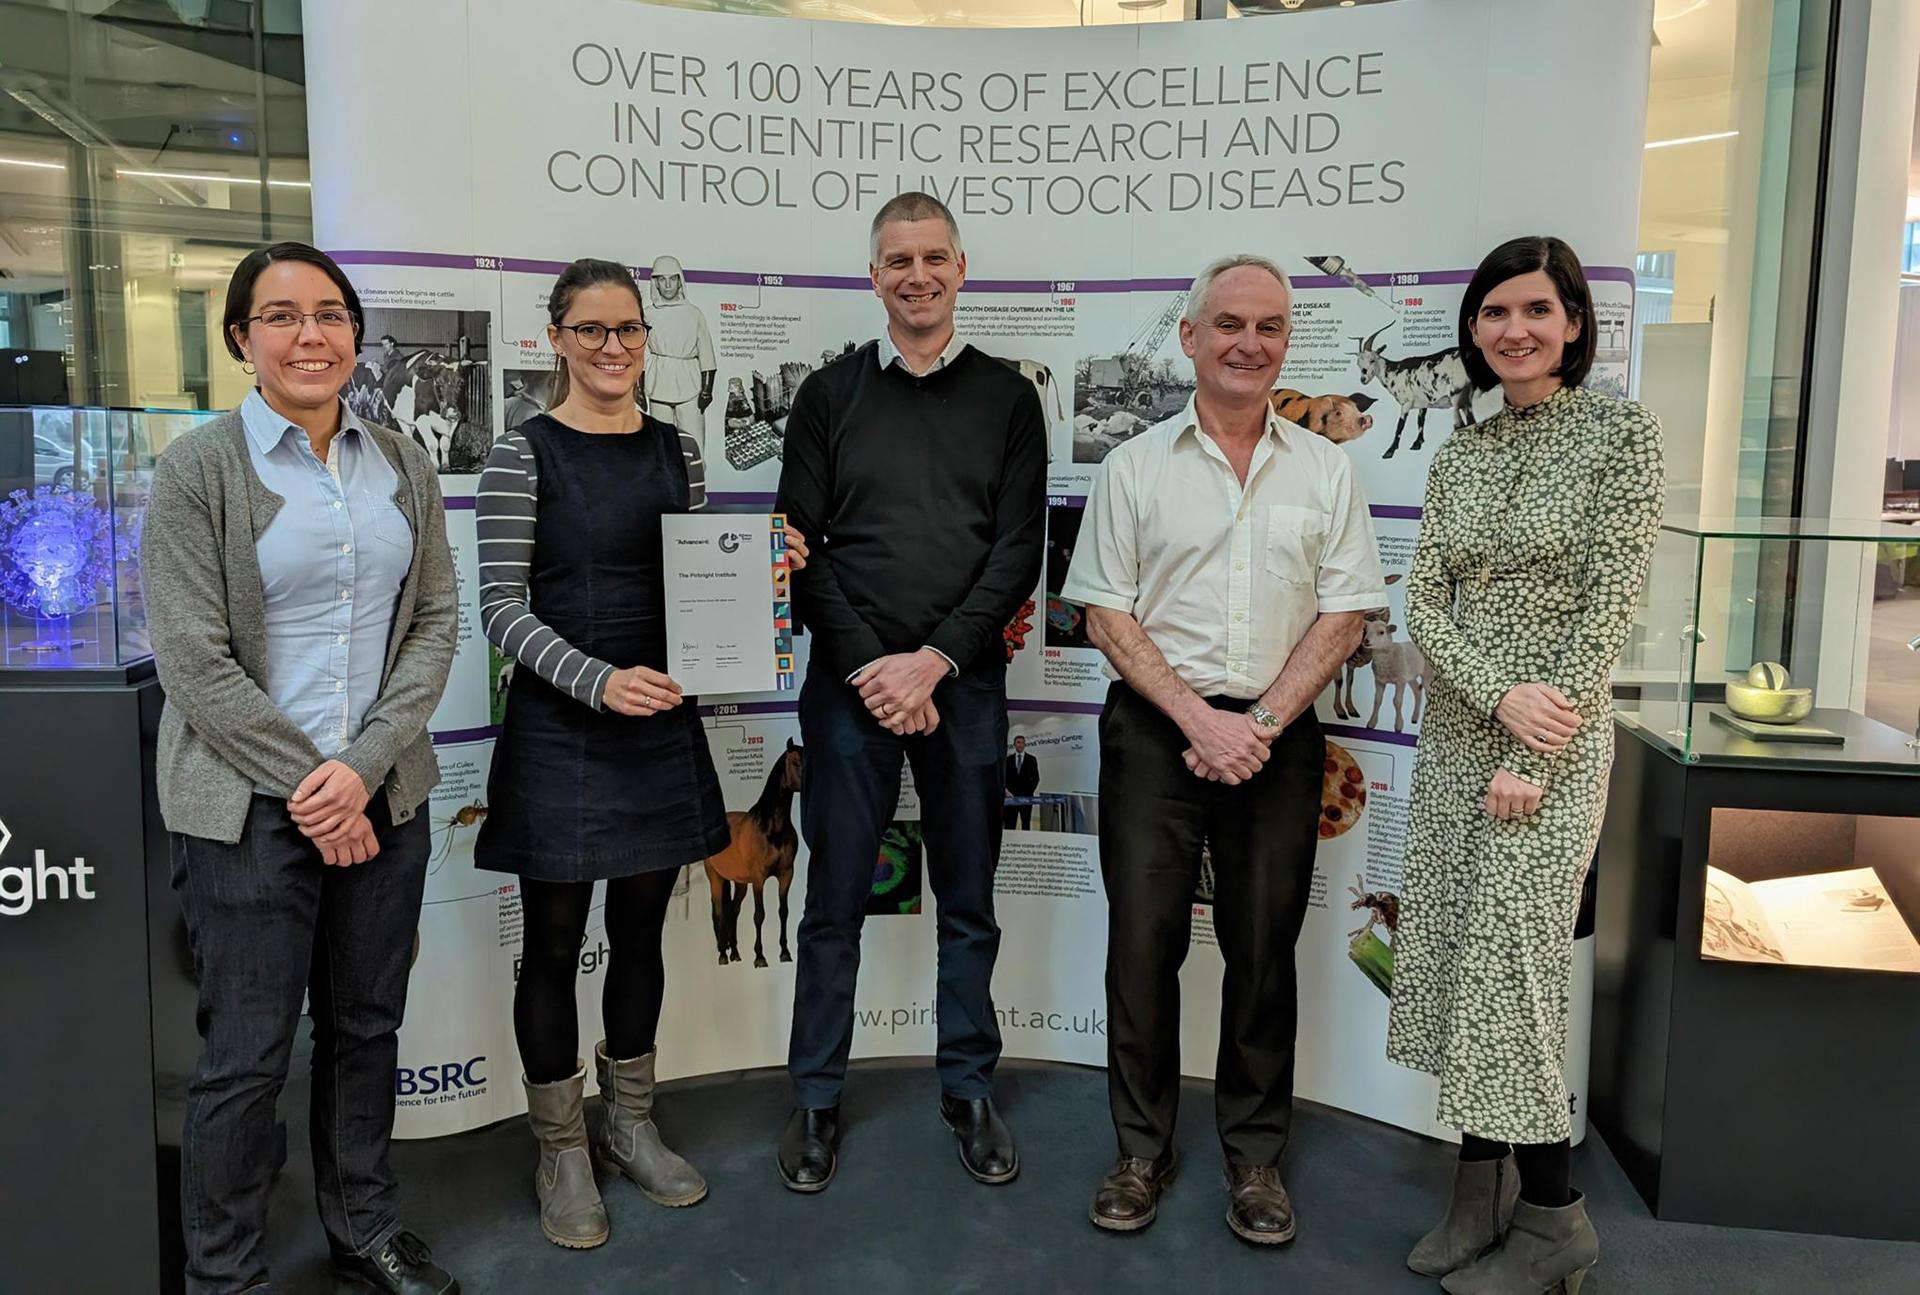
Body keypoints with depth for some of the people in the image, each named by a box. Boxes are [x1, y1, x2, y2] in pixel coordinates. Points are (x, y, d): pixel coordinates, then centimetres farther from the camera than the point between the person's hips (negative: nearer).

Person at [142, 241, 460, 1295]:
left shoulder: (400, 463, 6)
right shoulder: (198, 469, -6)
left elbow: (434, 622, 3)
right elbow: (194, 659, -10)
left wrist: (364, 766, -8)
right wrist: (308, 785, -11)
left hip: (382, 794, 4)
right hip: (251, 804, -4)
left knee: (366, 1027, 16)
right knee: (247, 1053, 5)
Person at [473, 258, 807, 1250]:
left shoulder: (676, 450, 8)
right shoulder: (524, 455, -6)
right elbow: (503, 608, -11)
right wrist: (598, 681, -25)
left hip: (662, 725, 5)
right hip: (559, 726, -4)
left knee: (641, 928, 15)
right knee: (554, 938, 6)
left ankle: (630, 1124, 33)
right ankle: (561, 1149, 24)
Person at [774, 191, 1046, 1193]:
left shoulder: (1006, 397, 6)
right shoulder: (830, 395, 5)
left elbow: (1018, 552, -1)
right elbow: (799, 547, 0)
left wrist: (933, 660, -11)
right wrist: (869, 668, -10)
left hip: (964, 682, 1)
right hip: (849, 684, 0)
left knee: (969, 901, 11)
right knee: (833, 902, 6)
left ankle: (969, 1090, 26)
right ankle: (816, 1100, 21)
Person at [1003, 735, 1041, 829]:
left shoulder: (1031, 759, 5)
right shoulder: (1008, 759, 9)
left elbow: (1036, 778, 4)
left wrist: (1030, 792, -7)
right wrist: (1006, 790, -9)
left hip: (1026, 796, -1)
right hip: (1011, 796, 1)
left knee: (1026, 825, 1)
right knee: (1009, 825, -3)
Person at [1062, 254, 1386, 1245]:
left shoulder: (1324, 469, 7)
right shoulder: (1135, 466, 3)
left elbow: (1343, 615, 2)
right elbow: (1106, 613, -1)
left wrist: (1261, 723, -9)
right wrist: (1198, 718, -11)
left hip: (1277, 736, 1)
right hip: (1155, 729, -1)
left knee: (1263, 949, 8)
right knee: (1141, 943, 3)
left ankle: (1255, 1157, 24)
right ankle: (1141, 1151, 20)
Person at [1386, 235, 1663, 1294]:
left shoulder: (1621, 432, -5)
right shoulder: (1460, 453, 10)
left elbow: (1611, 604, -11)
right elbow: (1423, 602, 4)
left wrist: (1533, 758, -15)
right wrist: (1500, 693, -14)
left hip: (1553, 739, -6)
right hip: (1455, 731, 6)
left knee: (1508, 964, -6)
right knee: (1451, 956, 8)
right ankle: (1481, 1188, 22)